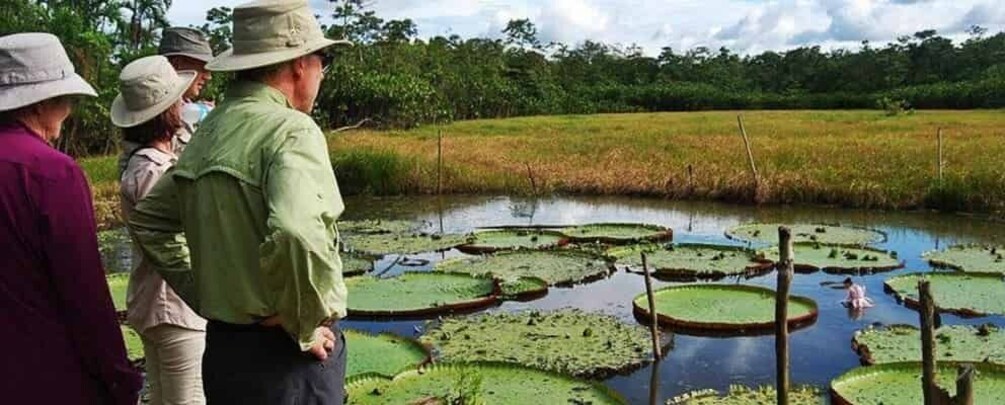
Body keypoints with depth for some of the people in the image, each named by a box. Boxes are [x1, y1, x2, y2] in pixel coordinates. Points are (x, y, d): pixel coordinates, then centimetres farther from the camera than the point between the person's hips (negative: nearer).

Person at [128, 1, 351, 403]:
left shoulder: (208, 132, 6)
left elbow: (147, 220, 18)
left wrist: (203, 297, 14)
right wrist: (303, 328, -19)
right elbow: (296, 237, -35)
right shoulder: (290, 130, -18)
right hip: (283, 353, -7)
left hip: (223, 346, 8)